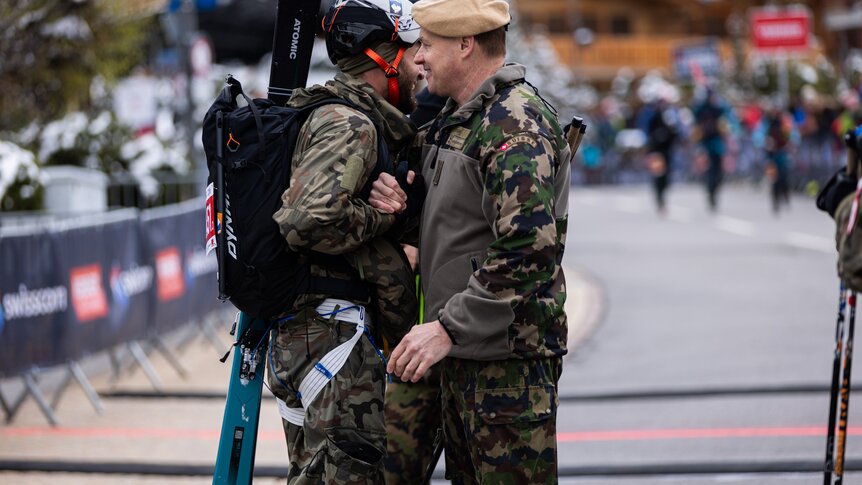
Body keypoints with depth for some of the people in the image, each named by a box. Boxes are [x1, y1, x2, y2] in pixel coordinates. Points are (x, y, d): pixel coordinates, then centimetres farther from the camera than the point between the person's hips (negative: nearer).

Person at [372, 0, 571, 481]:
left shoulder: (516, 123, -18)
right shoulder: (458, 117, 15)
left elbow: (529, 248, -27)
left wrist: (447, 328, -25)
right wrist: (397, 198, 3)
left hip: (508, 355, -10)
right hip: (465, 351, 10)